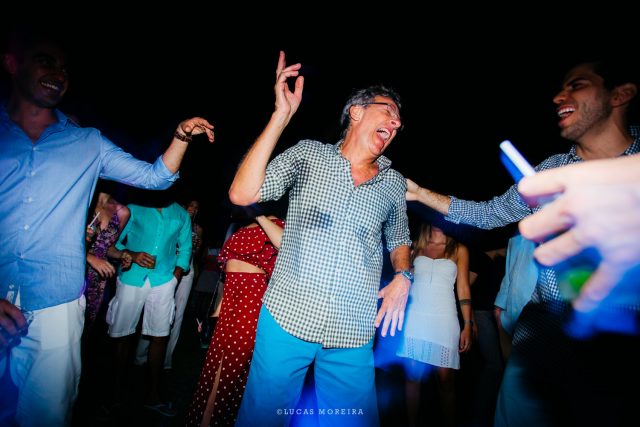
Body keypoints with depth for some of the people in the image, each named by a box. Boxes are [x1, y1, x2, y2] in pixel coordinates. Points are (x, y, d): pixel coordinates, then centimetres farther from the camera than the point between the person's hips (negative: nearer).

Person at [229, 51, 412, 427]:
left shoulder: (395, 182, 9)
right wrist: (281, 115, -15)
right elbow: (242, 194, -12)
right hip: (288, 318, -2)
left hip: (353, 334, 3)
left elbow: (399, 241, 22)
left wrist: (403, 276, -1)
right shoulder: (309, 153, 1)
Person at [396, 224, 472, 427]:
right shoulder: (416, 246, 12)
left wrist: (468, 325, -2)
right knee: (413, 376, 3)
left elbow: (463, 289, 6)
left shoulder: (459, 250, 9)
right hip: (414, 318, 1)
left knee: (445, 379, -2)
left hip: (443, 320, -1)